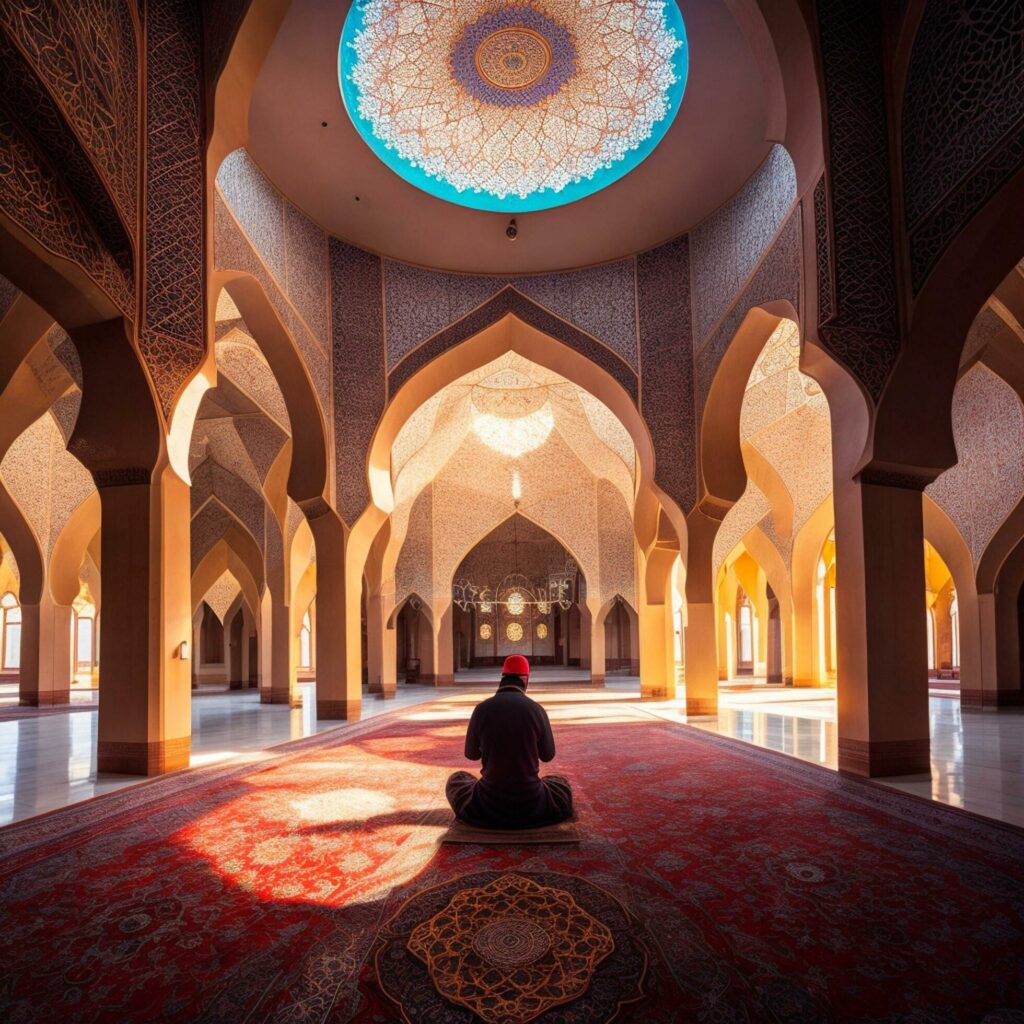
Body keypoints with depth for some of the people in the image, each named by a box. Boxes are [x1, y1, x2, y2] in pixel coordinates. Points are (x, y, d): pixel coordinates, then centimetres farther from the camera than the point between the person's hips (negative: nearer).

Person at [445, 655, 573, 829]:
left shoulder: (482, 709, -8)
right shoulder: (537, 709, -9)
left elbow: (471, 754, 7)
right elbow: (547, 755, 6)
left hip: (489, 804, 0)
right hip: (531, 803, 0)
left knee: (457, 780, 33)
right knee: (562, 784, 35)